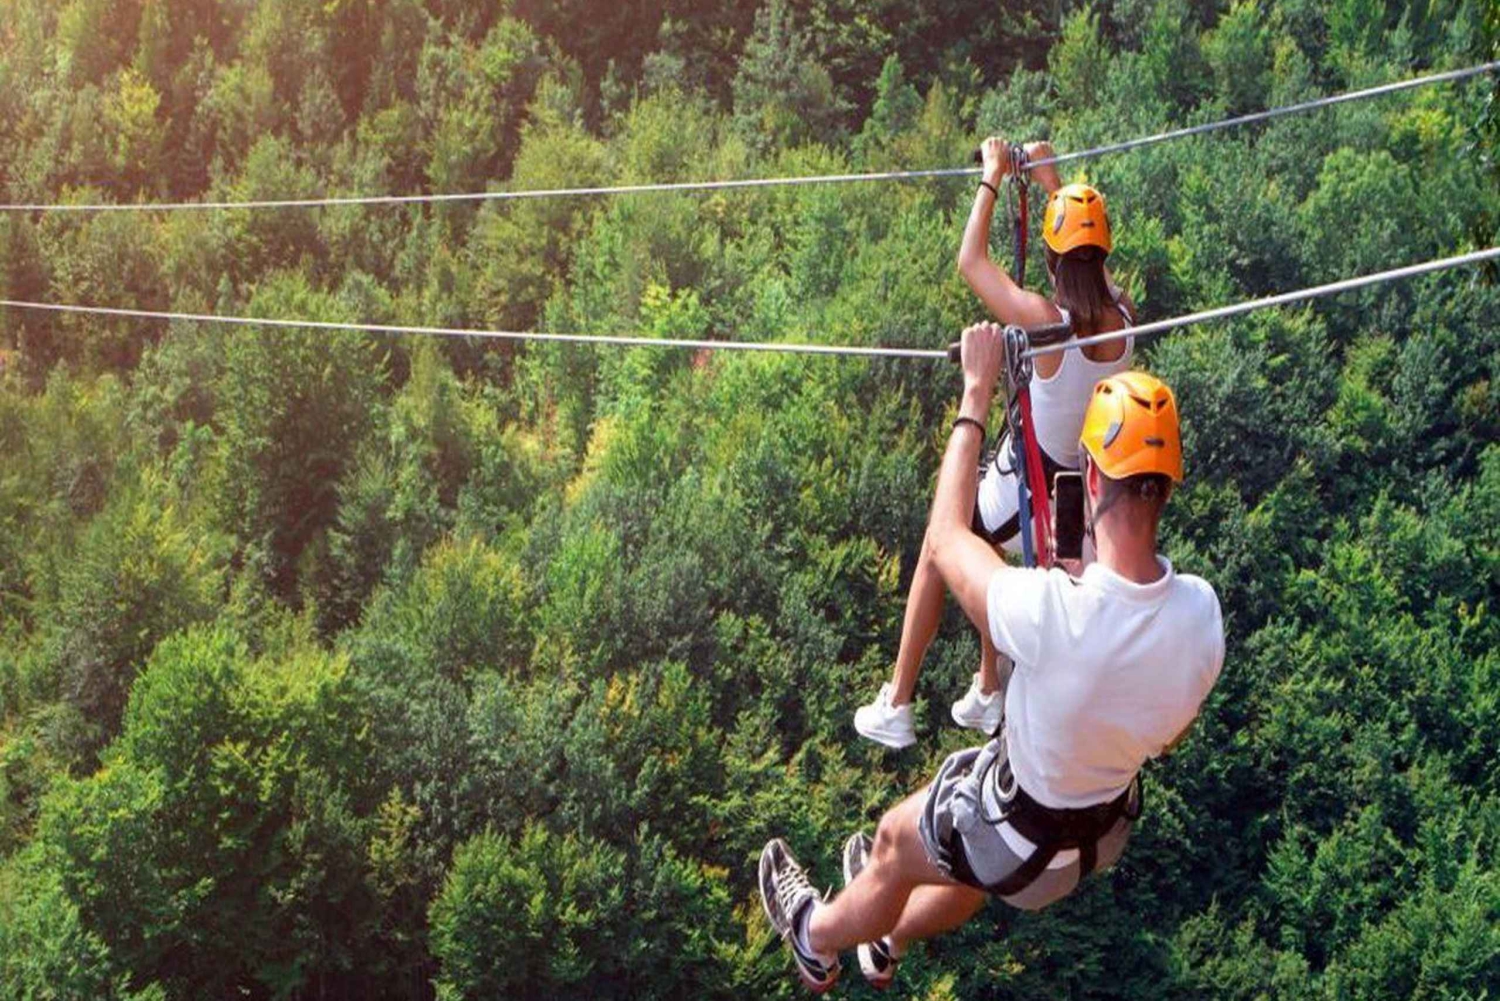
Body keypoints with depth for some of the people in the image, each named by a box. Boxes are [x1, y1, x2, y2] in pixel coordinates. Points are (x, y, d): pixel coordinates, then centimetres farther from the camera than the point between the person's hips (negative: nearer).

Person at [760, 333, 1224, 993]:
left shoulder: (1048, 613, -41)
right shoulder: (1201, 609, -24)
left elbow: (946, 537, -19)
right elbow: (1170, 737, -4)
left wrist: (976, 394, -13)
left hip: (1023, 838, -5)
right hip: (1112, 828, 5)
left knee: (895, 842, 25)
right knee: (970, 875, 35)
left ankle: (817, 939, 55)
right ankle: (886, 940, 64)